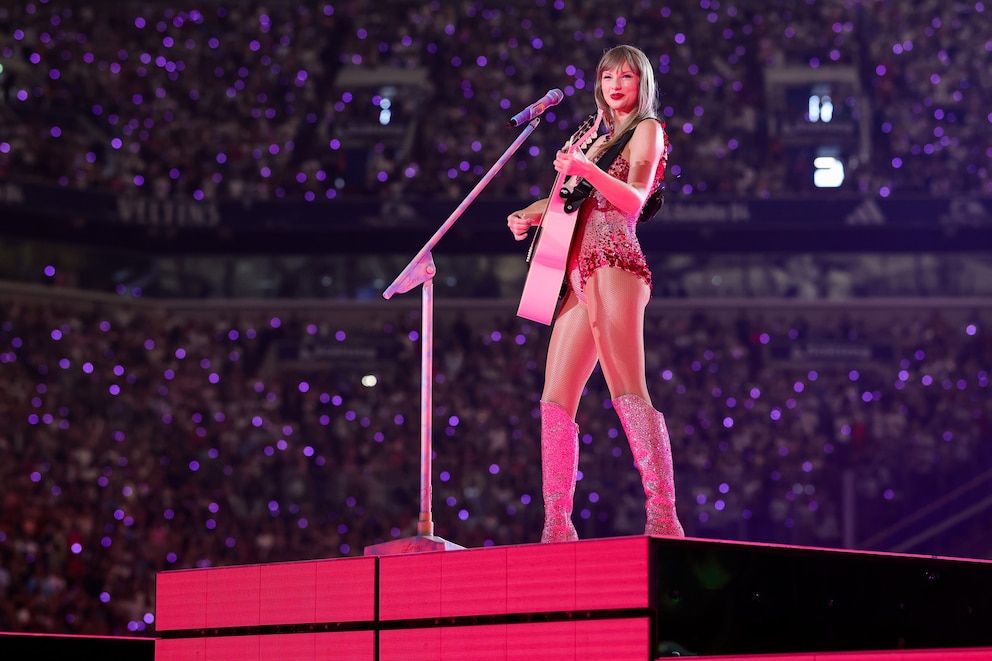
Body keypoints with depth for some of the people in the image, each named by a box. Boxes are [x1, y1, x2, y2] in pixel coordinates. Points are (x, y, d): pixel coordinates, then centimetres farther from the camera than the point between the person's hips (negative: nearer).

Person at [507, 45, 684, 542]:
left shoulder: (647, 129, 4)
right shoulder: (602, 137, 27)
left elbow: (634, 199, -12)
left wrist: (588, 170, -29)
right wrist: (530, 214, 15)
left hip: (613, 264, -9)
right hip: (582, 274, 9)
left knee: (627, 392, -22)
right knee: (555, 400, 5)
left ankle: (663, 520, -31)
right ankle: (557, 526, 6)